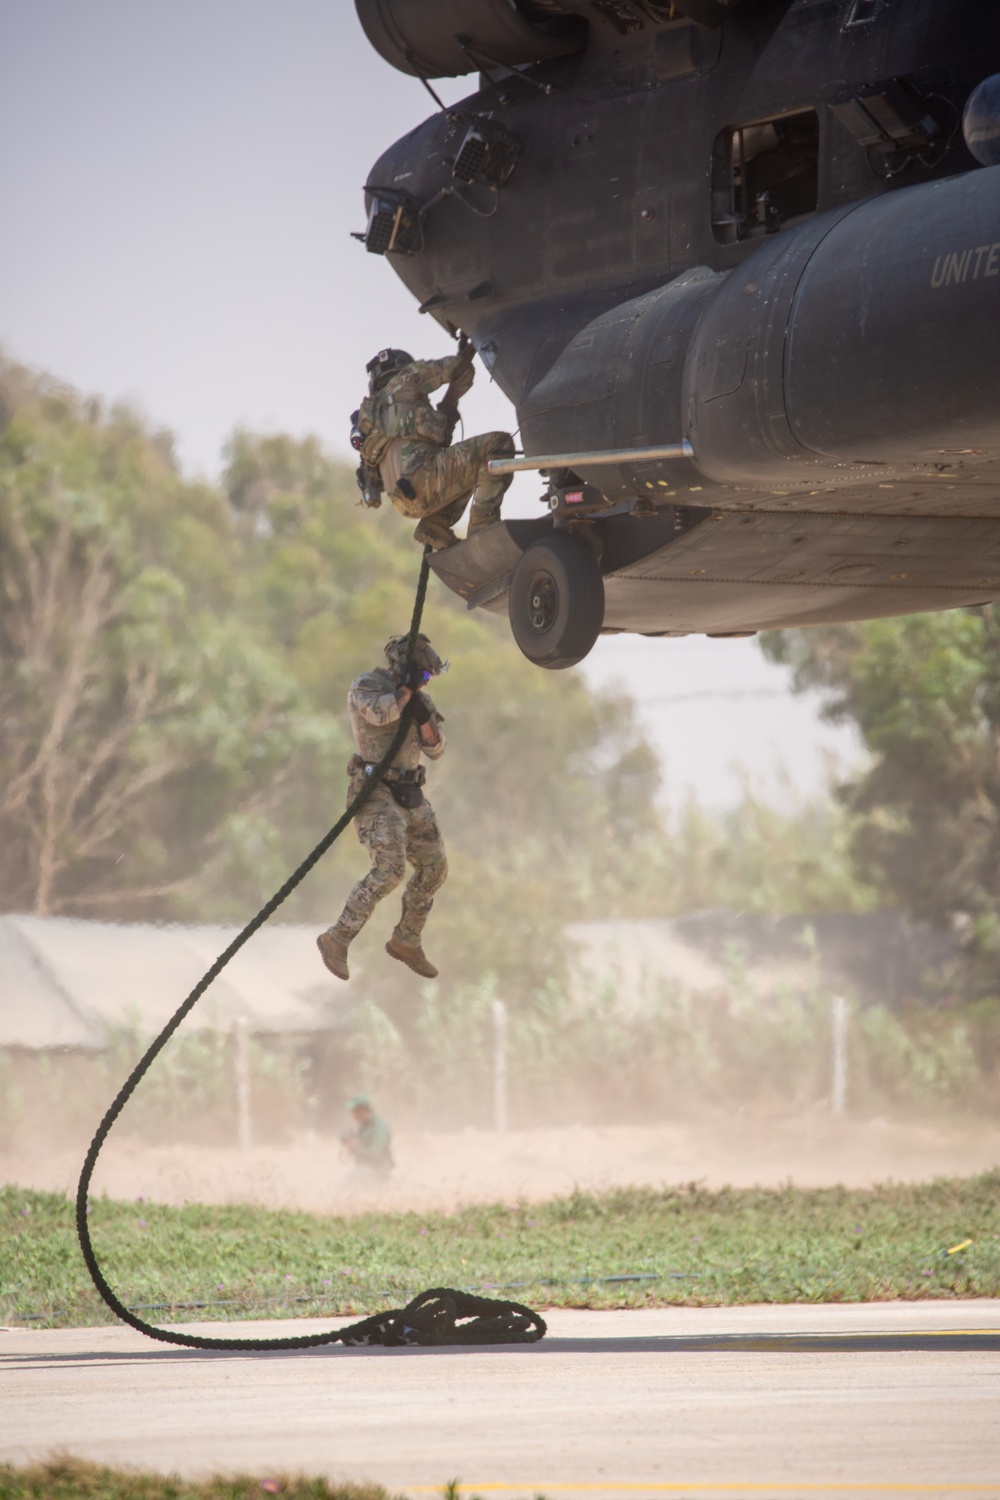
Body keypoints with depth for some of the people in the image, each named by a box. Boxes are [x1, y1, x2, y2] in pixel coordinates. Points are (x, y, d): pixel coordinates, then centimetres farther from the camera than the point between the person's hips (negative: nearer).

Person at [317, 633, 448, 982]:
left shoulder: (416, 698, 13)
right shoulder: (367, 685, -9)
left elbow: (435, 750, 10)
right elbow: (379, 713, -31)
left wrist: (424, 714, -7)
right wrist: (407, 689, -16)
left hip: (409, 794, 8)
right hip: (376, 792, -8)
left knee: (434, 867, 10)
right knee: (389, 869, -21)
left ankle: (406, 942, 24)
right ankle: (337, 940, -15)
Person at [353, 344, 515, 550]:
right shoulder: (402, 382, 15)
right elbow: (453, 369, 9)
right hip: (420, 479, -9)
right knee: (498, 444, -6)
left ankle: (435, 529, 12)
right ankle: (482, 525, -18)